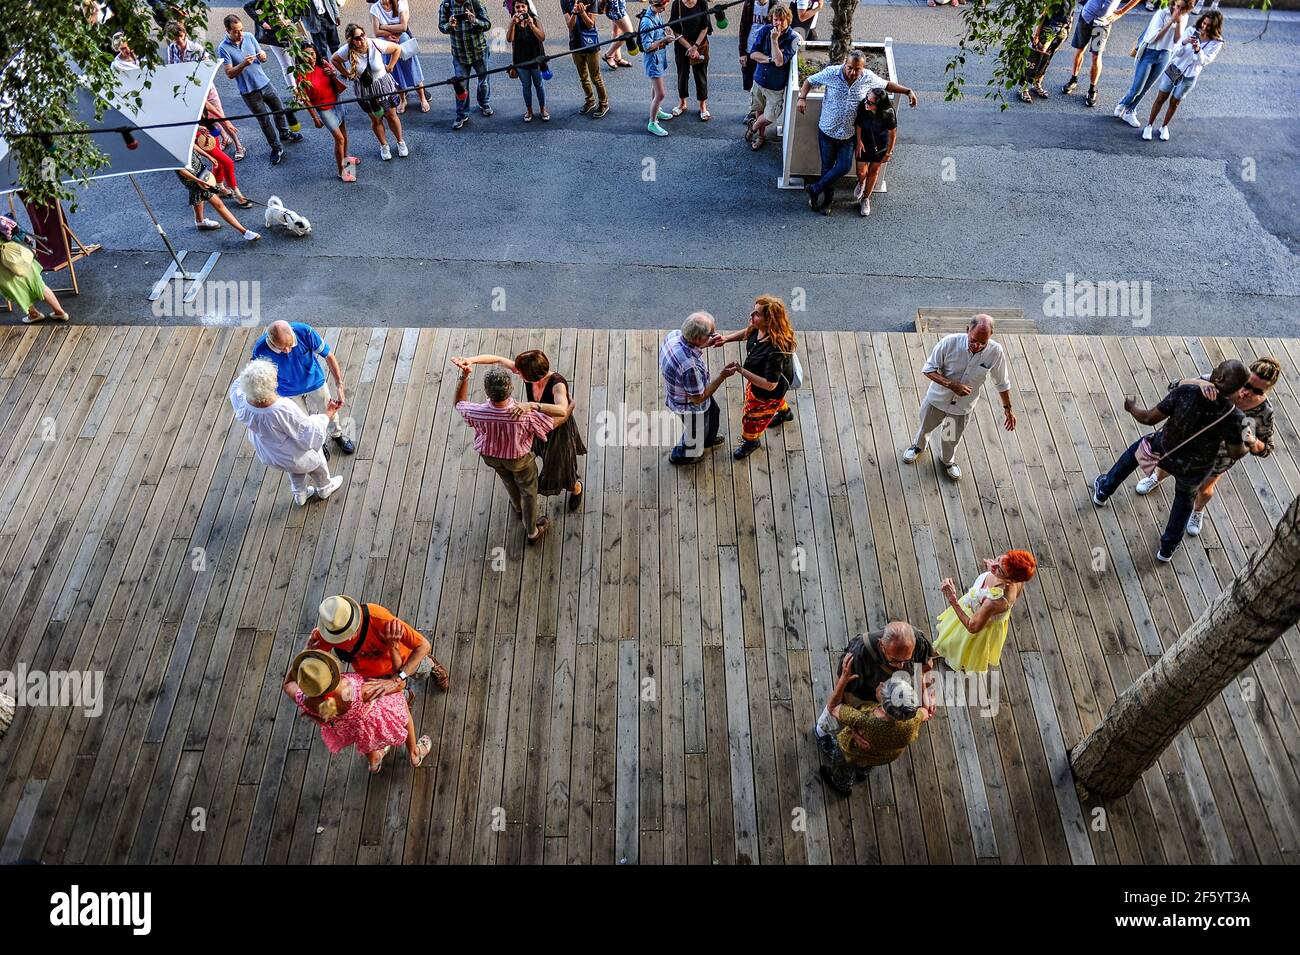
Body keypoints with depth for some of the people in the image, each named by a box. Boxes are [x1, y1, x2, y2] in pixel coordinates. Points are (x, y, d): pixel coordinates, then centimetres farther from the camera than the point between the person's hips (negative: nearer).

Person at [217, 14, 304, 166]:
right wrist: (243, 64, -32)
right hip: (249, 91, -4)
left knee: (279, 110, 21)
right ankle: (276, 148, 23)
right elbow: (229, 74, -17)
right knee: (264, 121, 6)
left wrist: (262, 55, -18)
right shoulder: (223, 48, -16)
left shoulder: (249, 36, -4)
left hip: (265, 83, 4)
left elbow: (263, 59, 6)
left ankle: (284, 134, 47)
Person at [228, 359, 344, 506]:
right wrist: (328, 415, -15)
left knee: (295, 471, 37)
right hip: (295, 457, -5)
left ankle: (300, 495, 62)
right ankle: (324, 489, 58)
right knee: (317, 463, 30)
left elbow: (238, 385, -2)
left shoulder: (241, 401, -29)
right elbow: (310, 433, -28)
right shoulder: (284, 410, -44)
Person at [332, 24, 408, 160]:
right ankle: (384, 146, 39)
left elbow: (397, 49, -11)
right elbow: (334, 60, -3)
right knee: (376, 119, 15)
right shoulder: (346, 51, -24)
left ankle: (400, 142, 38)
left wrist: (390, 67, -9)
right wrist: (347, 74, -6)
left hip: (383, 84, 0)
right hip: (364, 90, 1)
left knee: (391, 115, 13)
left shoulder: (375, 44, -25)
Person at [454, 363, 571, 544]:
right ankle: (532, 532, 48)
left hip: (490, 456, 3)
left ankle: (518, 507, 67)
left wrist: (464, 376, -19)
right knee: (528, 491, 26)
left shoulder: (478, 413, -38)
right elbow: (559, 418, -30)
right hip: (519, 458, -3)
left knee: (509, 480, 36)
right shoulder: (525, 416, -45)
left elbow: (459, 403, -13)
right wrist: (570, 407, -11)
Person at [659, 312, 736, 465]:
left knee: (714, 413, 35)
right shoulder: (690, 367, -46)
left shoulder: (674, 335, -23)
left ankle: (708, 439, 65)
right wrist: (723, 376, -28)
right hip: (690, 406, -8)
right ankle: (679, 455, 56)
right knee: (695, 434, 26)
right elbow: (698, 399, -30)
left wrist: (706, 345, -4)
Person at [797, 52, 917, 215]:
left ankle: (815, 189, 19)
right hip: (827, 130, -2)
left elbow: (887, 84, 7)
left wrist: (907, 91, 2)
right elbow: (809, 81, -3)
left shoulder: (868, 78, -10)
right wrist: (802, 98, -20)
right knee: (827, 166, 10)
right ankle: (828, 197, 31)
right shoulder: (831, 73, -16)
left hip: (849, 134, 2)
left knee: (844, 167, 1)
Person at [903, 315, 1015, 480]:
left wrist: (1007, 409, 0)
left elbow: (1002, 383, -6)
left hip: (963, 406, 1)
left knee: (952, 438, 23)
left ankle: (947, 460, 55)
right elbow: (928, 369, -20)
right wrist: (952, 385, -33)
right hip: (938, 398, -1)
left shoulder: (995, 352, -24)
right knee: (926, 426, 26)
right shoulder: (949, 342, -31)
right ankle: (918, 446, 60)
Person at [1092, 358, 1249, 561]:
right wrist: (1247, 445, 9)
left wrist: (1132, 408, 2)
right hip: (1194, 471, 0)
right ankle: (1168, 548, 50)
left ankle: (1103, 492, 53)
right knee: (1186, 495, 34)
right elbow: (1236, 453, -13)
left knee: (1137, 448, 36)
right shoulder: (1235, 418, -29)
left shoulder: (1186, 392, -30)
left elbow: (1149, 418, -19)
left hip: (1163, 452, 0)